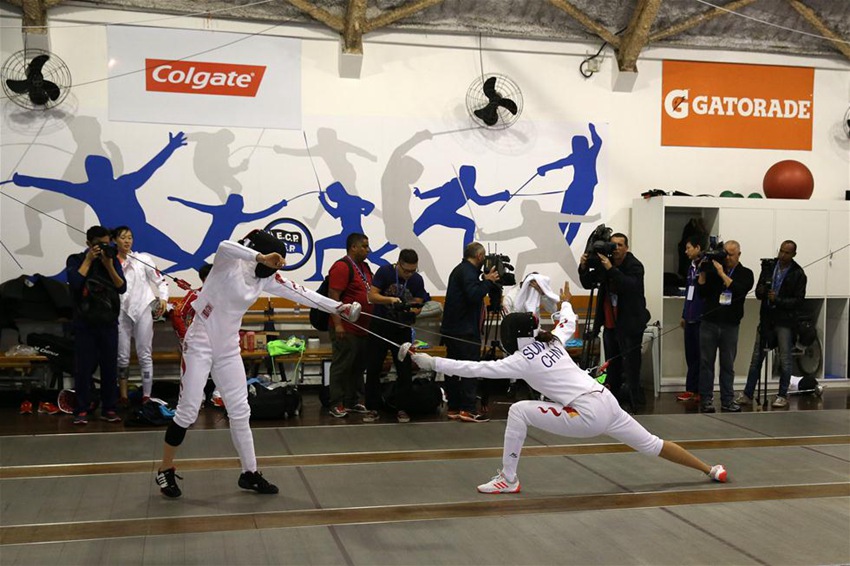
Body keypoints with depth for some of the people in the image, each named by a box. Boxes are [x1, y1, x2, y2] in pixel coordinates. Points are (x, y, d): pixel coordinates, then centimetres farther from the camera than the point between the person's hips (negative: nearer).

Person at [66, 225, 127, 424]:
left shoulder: (113, 260, 8)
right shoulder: (75, 260, 3)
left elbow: (122, 287, -2)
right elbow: (75, 282, -16)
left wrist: (109, 265, -12)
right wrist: (89, 260, -11)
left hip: (109, 322, 2)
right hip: (84, 323, -2)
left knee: (110, 367, 3)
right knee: (83, 368, -2)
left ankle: (108, 409, 11)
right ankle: (81, 410, 4)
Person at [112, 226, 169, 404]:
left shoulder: (142, 259, 3)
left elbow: (160, 280, 4)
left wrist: (163, 298, -9)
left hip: (143, 309, -1)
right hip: (122, 311, 1)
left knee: (144, 355, 0)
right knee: (122, 357, 6)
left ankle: (146, 397, 3)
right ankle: (123, 397, 16)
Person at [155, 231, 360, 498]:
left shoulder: (266, 277, 2)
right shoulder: (229, 262, -16)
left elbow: (301, 293, 2)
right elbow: (224, 246, -40)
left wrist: (339, 307, -1)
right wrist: (261, 257, -46)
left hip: (228, 348, 6)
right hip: (200, 344, -6)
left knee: (240, 412, 7)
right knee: (188, 411, -4)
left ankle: (249, 473, 17)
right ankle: (165, 470, 15)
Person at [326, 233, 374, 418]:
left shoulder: (364, 267, 17)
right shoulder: (342, 266, -12)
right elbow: (333, 297, -17)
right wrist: (337, 324, -22)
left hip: (362, 328, 9)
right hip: (346, 329, -9)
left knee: (358, 366, 13)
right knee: (341, 366, -3)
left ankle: (353, 401, 22)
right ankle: (336, 404, 3)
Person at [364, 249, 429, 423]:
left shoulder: (417, 280, -5)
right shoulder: (384, 272, -12)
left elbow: (418, 305, -3)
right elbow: (372, 296, -16)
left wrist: (412, 310, -26)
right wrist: (390, 299, -32)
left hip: (402, 329, 2)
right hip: (380, 327, -2)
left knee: (405, 370, 0)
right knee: (373, 369, 1)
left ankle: (402, 409, 12)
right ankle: (372, 408, 11)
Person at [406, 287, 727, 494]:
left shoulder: (522, 360, -8)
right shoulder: (552, 342, 11)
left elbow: (475, 369, -12)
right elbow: (570, 323, 33)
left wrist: (431, 362, -10)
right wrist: (565, 302, 55)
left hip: (587, 415, -8)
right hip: (606, 404, 8)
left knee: (518, 411, -5)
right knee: (651, 445, 23)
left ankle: (508, 479, 0)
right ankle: (711, 470, 30)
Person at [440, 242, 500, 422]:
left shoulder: (460, 270, 20)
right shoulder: (468, 271, -12)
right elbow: (474, 295, -24)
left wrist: (486, 280, 10)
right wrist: (488, 281, -12)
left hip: (451, 330, 10)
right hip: (464, 331, -10)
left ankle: (454, 408, 14)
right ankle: (467, 410, -9)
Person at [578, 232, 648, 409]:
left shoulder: (634, 266, -10)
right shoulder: (603, 263, 7)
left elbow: (631, 286, -27)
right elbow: (588, 284, 7)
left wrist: (611, 269, -33)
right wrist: (584, 267, -11)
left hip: (629, 325, -6)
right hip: (610, 323, 6)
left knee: (630, 364, -7)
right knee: (611, 364, 14)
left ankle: (634, 399, -1)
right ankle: (613, 396, 23)